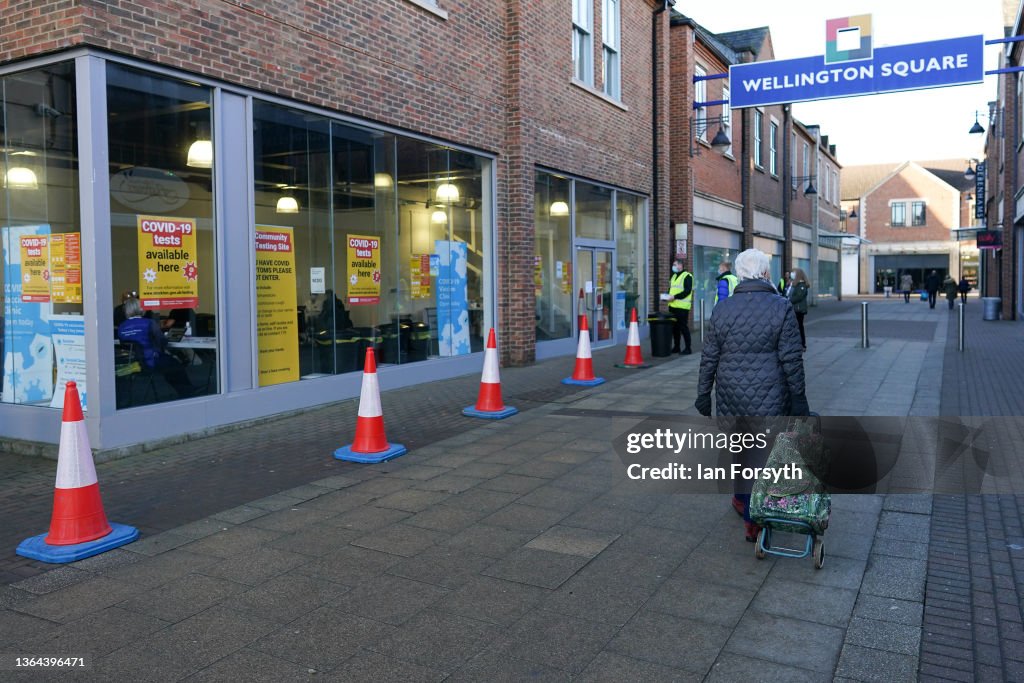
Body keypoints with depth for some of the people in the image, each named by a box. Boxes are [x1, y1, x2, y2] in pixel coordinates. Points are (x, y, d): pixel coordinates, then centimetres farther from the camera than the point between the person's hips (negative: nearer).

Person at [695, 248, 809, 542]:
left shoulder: (722, 309, 2)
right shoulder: (781, 308, -8)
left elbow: (709, 359, 4)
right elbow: (791, 360, -9)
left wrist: (703, 395, 11)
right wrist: (798, 399, -2)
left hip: (731, 396, 4)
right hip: (768, 398, -3)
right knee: (764, 453, 4)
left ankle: (742, 500, 38)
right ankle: (754, 521, 7)